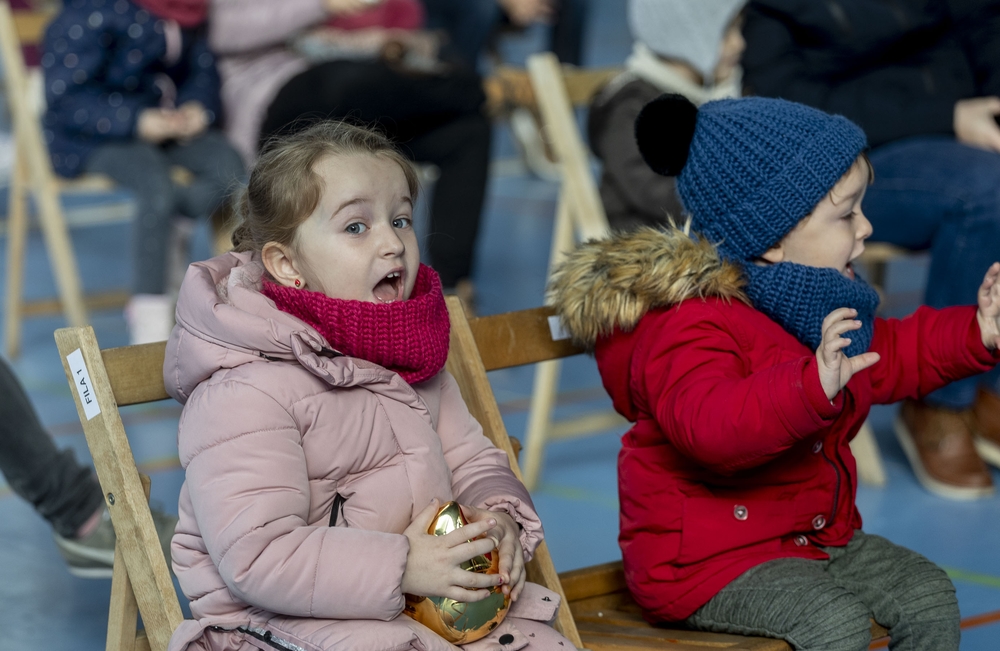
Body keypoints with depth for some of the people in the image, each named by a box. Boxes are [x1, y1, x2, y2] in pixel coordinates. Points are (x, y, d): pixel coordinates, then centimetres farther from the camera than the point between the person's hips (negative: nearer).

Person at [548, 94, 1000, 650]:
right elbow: (708, 426, -44)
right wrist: (813, 384, -56)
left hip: (816, 534, 10)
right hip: (705, 561, -9)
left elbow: (892, 359, 26)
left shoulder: (825, 306, 9)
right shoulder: (693, 327, -25)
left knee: (928, 594, 0)